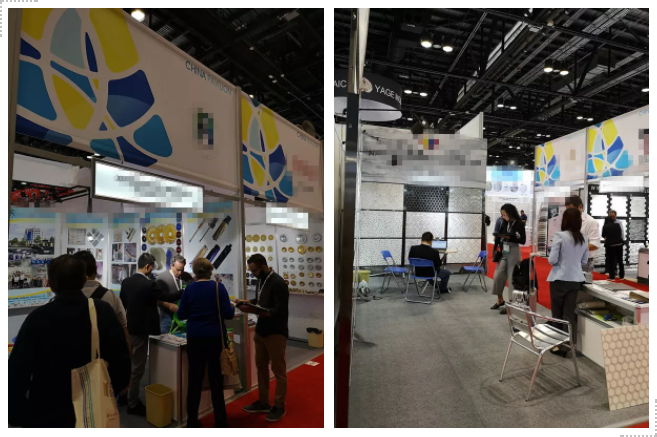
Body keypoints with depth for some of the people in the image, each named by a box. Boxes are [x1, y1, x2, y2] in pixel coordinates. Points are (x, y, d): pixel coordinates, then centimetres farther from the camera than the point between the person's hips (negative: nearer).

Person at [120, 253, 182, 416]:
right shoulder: (149, 284, -22)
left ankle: (124, 395, 36)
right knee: (137, 368, 4)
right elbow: (168, 297, -14)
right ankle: (133, 404, 15)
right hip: (140, 329, -8)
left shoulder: (125, 282, 1)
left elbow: (122, 303, 10)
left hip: (127, 328, 8)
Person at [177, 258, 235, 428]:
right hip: (215, 337, -1)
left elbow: (181, 315, 1)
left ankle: (192, 421, 23)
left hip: (195, 337, 1)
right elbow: (228, 314, -13)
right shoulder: (218, 287, -11)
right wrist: (232, 307, 7)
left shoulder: (189, 289, -5)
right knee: (216, 377, 13)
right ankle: (220, 421, 22)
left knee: (194, 378, 14)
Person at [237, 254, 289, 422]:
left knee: (278, 370, 6)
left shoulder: (278, 283, -20)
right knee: (261, 366, 18)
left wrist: (254, 311, -30)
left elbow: (280, 311, -24)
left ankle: (279, 406, 21)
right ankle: (263, 402, 34)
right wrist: (245, 302, 4)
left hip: (276, 333, -8)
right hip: (260, 331, 9)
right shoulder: (261, 280, 7)